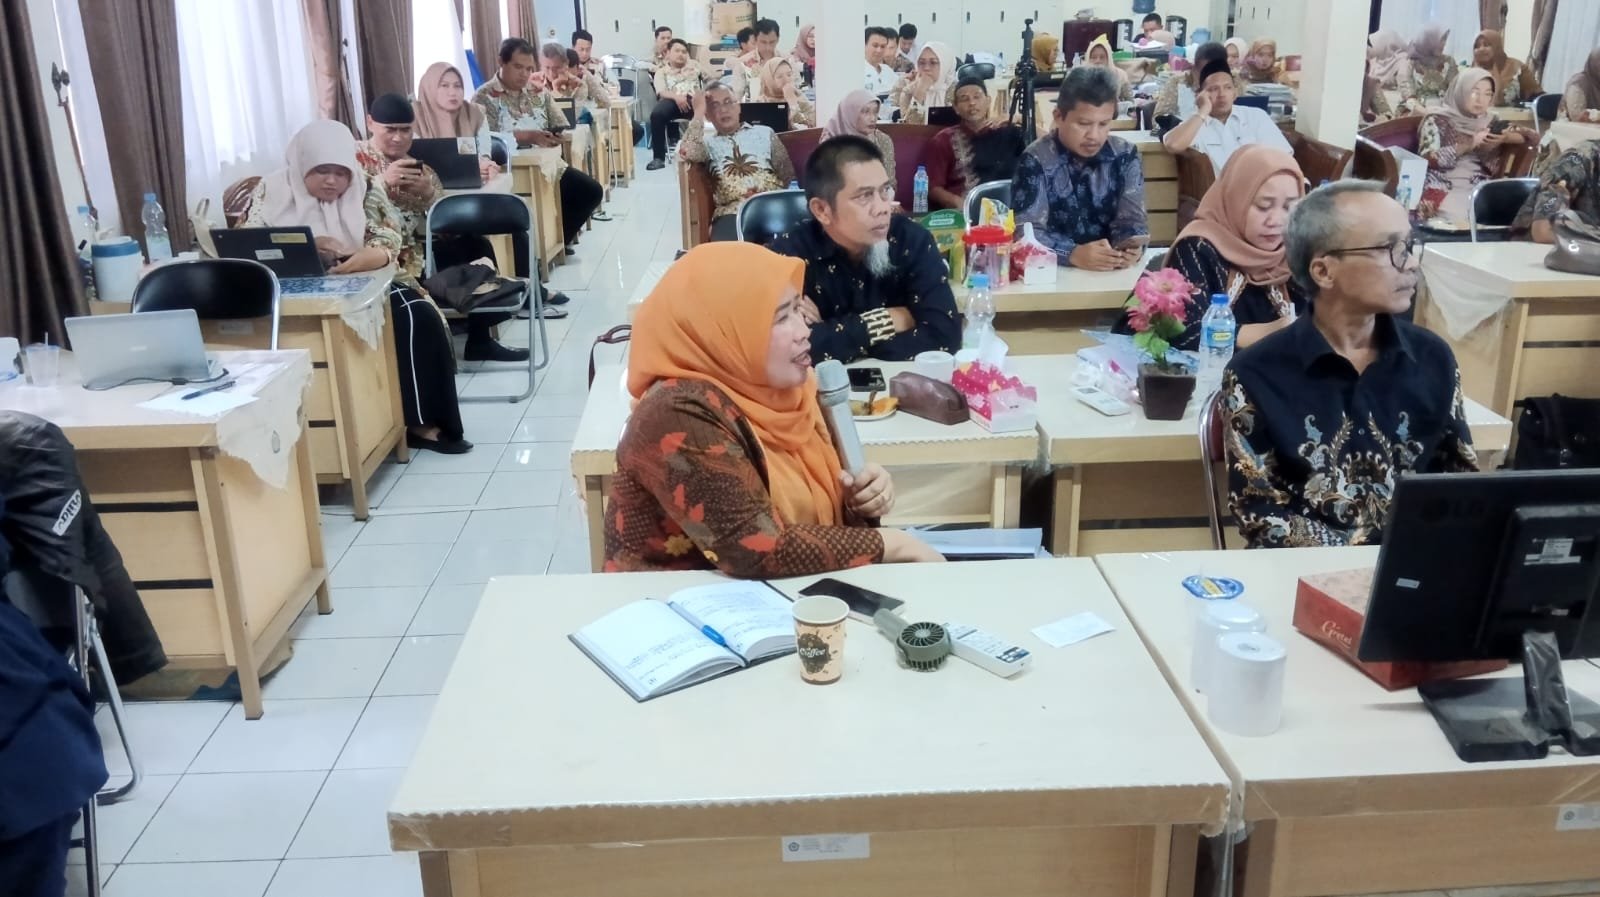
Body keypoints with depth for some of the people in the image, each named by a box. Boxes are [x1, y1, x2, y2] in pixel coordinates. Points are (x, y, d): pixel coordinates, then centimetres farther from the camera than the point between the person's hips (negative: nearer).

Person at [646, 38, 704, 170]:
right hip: (672, 100, -1)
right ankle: (658, 157, -28)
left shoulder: (693, 65, 26)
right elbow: (662, 91, 1)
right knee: (657, 114, -35)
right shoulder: (662, 71, 19)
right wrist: (676, 97, -19)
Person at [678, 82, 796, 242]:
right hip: (732, 213, -1)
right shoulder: (708, 143, 19)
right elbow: (687, 152, -5)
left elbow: (788, 175, 17)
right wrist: (699, 112, 5)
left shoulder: (764, 132, 22)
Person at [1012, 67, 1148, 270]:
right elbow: (1026, 232, -16)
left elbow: (1131, 219, 1)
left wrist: (1130, 247, -23)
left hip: (1112, 275, 2)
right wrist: (1074, 254, -33)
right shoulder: (1036, 161, -8)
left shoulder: (1125, 157, 3)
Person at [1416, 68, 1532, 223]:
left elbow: (1530, 136, 14)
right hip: (1442, 190, -4)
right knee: (1459, 219, -32)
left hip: (1479, 191, 4)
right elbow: (1426, 159, -9)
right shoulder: (1437, 120, 3)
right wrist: (1468, 145, -15)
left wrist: (1505, 138, -7)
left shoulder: (1489, 122, 16)